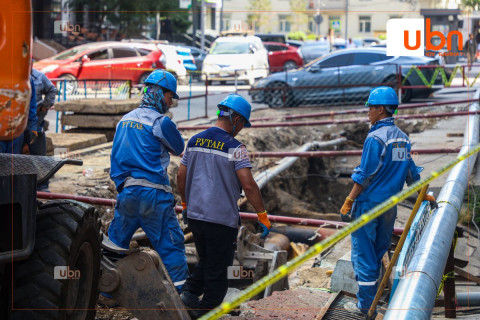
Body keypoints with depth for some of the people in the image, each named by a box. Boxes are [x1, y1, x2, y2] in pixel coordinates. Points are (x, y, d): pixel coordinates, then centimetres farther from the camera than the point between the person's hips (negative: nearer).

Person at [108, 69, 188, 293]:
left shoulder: (125, 119, 14)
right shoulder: (160, 121, -8)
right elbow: (179, 149, 6)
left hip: (126, 191, 6)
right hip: (153, 194, -6)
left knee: (116, 241, 15)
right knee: (171, 244, -1)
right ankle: (180, 289, -2)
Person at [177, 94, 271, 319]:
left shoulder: (195, 141, 6)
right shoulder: (234, 147, -12)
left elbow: (180, 177, 12)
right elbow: (248, 185, -18)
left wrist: (185, 204, 27)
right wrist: (263, 216, -11)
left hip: (195, 215, 6)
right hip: (221, 218, -6)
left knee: (205, 262, 23)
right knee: (217, 270, 7)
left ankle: (189, 291, 4)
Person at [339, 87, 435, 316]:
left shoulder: (376, 137, -16)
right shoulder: (402, 137, 8)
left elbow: (364, 177, -17)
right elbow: (411, 173, 14)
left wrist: (348, 203, -13)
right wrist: (424, 195, 26)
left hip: (369, 203, -8)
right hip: (390, 206, 8)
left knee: (363, 252, 0)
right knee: (378, 250, 17)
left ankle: (366, 304, 3)